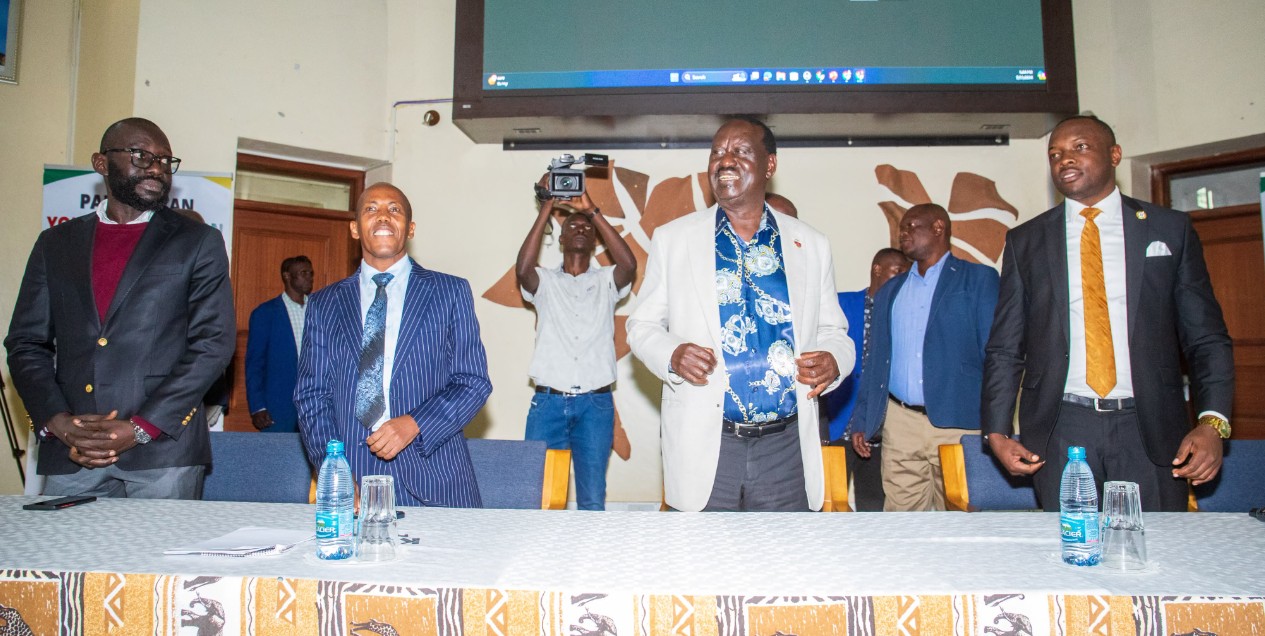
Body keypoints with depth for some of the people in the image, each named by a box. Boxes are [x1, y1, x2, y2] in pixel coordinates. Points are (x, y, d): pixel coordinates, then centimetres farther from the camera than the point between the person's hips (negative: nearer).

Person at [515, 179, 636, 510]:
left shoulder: (606, 281, 10)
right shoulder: (545, 281, 10)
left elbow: (629, 264, -10)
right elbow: (523, 268, -12)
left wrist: (593, 211, -8)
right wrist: (546, 209, -9)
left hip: (595, 403, 0)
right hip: (548, 402, 0)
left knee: (593, 501, 1)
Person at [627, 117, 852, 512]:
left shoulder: (811, 245, 8)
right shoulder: (672, 239, 5)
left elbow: (832, 330, 13)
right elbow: (642, 324, 7)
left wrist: (833, 361, -10)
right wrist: (672, 355, -14)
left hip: (786, 447, 2)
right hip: (704, 446, -1)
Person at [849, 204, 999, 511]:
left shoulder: (979, 279, 4)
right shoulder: (889, 291, 18)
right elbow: (875, 360, 17)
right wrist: (861, 420, 11)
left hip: (957, 421, -3)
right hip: (899, 422, 4)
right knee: (900, 513, 4)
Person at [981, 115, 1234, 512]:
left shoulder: (1170, 229, 8)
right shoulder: (1025, 241, 8)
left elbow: (1206, 337, 6)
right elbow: (1005, 348, 7)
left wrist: (1212, 421, -8)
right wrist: (996, 432, -2)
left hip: (1151, 430, 0)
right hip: (1061, 431, 0)